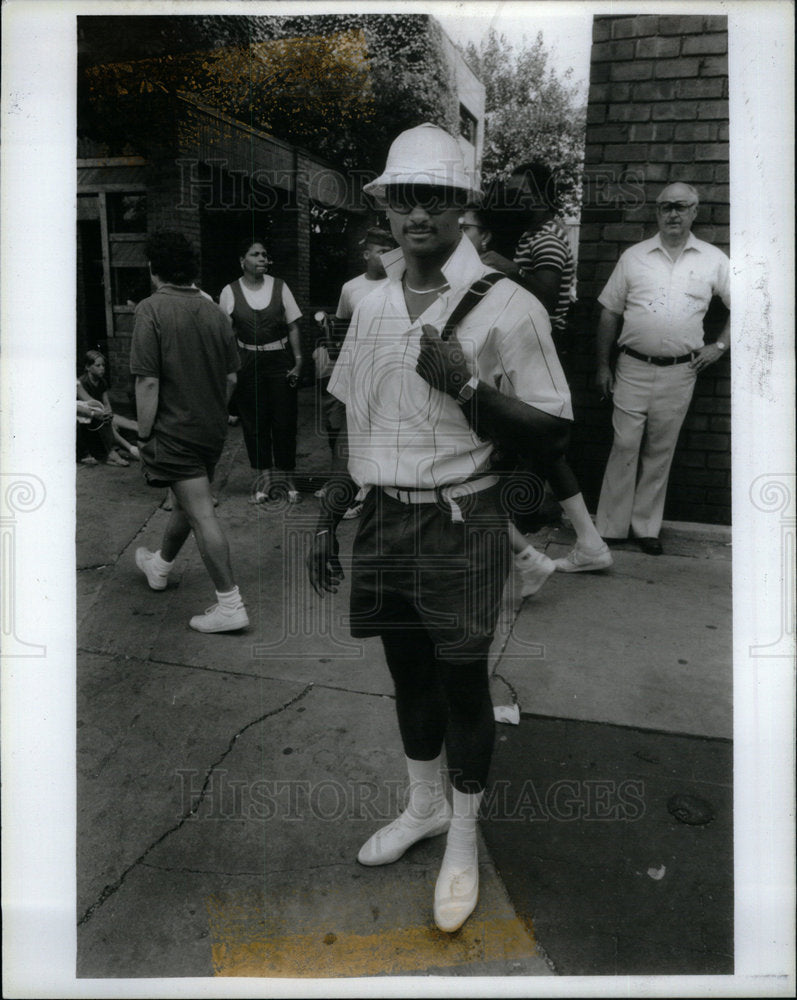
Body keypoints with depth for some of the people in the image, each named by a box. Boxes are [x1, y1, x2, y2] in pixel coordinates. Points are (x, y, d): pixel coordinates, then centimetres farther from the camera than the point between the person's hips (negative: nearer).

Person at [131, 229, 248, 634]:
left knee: (202, 515, -5)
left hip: (175, 430, -7)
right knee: (186, 503, 22)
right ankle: (159, 565, 46)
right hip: (213, 429, 7)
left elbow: (148, 382, -18)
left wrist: (144, 436, -10)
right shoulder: (214, 311, 3)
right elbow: (231, 378, 7)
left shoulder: (152, 309, -14)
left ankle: (230, 605, -1)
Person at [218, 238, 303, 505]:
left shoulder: (279, 287, 4)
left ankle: (286, 475, 14)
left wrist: (298, 361, -3)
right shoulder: (230, 292, 1)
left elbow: (293, 327, 5)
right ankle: (262, 476, 14)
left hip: (280, 360, 0)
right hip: (248, 362, 0)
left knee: (284, 420, 2)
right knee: (254, 422, 3)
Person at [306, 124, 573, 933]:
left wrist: (466, 384, -22)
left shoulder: (506, 307, -9)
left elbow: (552, 434, -8)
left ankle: (463, 839, 29)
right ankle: (424, 805, 41)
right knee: (408, 672, 18)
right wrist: (326, 523, 12)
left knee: (462, 682, 7)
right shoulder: (371, 306, 8)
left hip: (459, 525, -5)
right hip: (381, 522, 5)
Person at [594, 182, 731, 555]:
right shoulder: (633, 257, 5)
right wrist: (603, 366, 3)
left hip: (680, 373, 1)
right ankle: (611, 526, 7)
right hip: (633, 367, -1)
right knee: (625, 446, -2)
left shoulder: (713, 259, 5)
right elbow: (609, 313, 6)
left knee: (660, 451, 7)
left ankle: (646, 527, 17)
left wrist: (720, 346, 3)